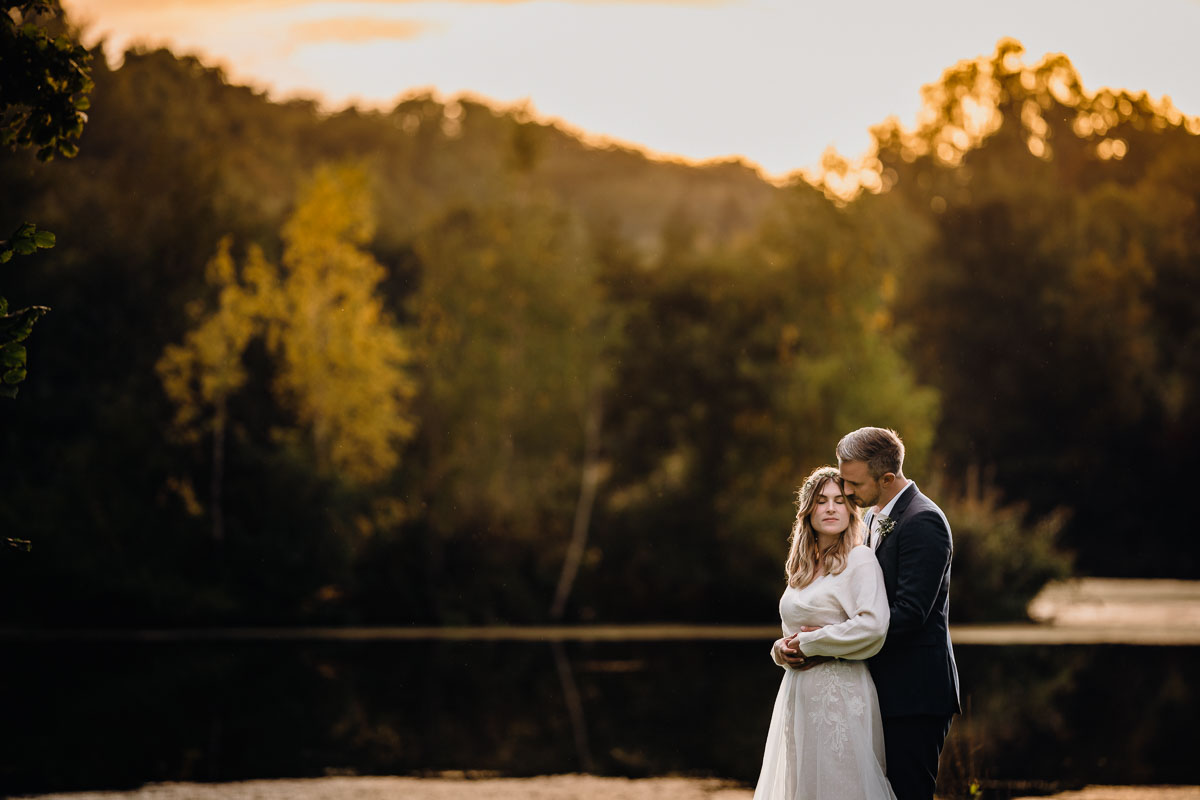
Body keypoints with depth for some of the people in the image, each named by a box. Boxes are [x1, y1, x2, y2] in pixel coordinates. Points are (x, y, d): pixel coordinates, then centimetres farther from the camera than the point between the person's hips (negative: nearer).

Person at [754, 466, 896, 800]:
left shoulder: (860, 560, -6)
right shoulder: (801, 569, 16)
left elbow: (873, 626, -20)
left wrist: (808, 644, -11)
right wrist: (782, 649, 1)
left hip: (840, 695, -7)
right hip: (798, 696, 7)